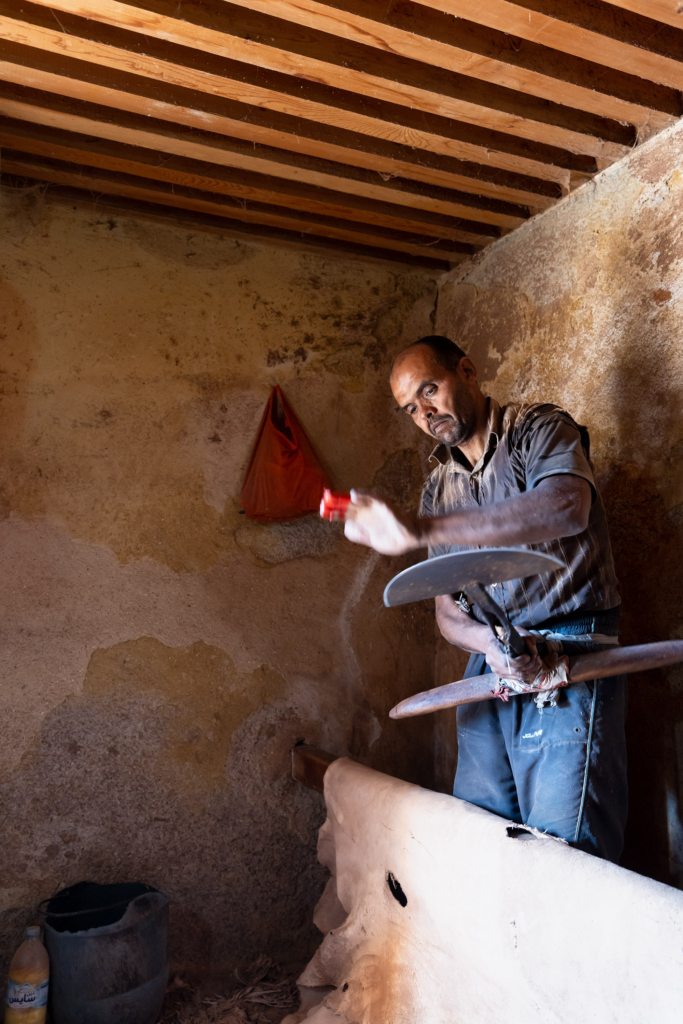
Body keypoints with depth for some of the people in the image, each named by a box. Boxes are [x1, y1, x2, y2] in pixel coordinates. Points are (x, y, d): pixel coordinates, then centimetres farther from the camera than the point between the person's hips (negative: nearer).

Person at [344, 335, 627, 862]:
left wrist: (420, 529, -32)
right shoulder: (439, 488, 14)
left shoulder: (540, 429, -2)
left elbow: (567, 507, -27)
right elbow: (447, 609, 10)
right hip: (489, 668, 6)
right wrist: (489, 642, -15)